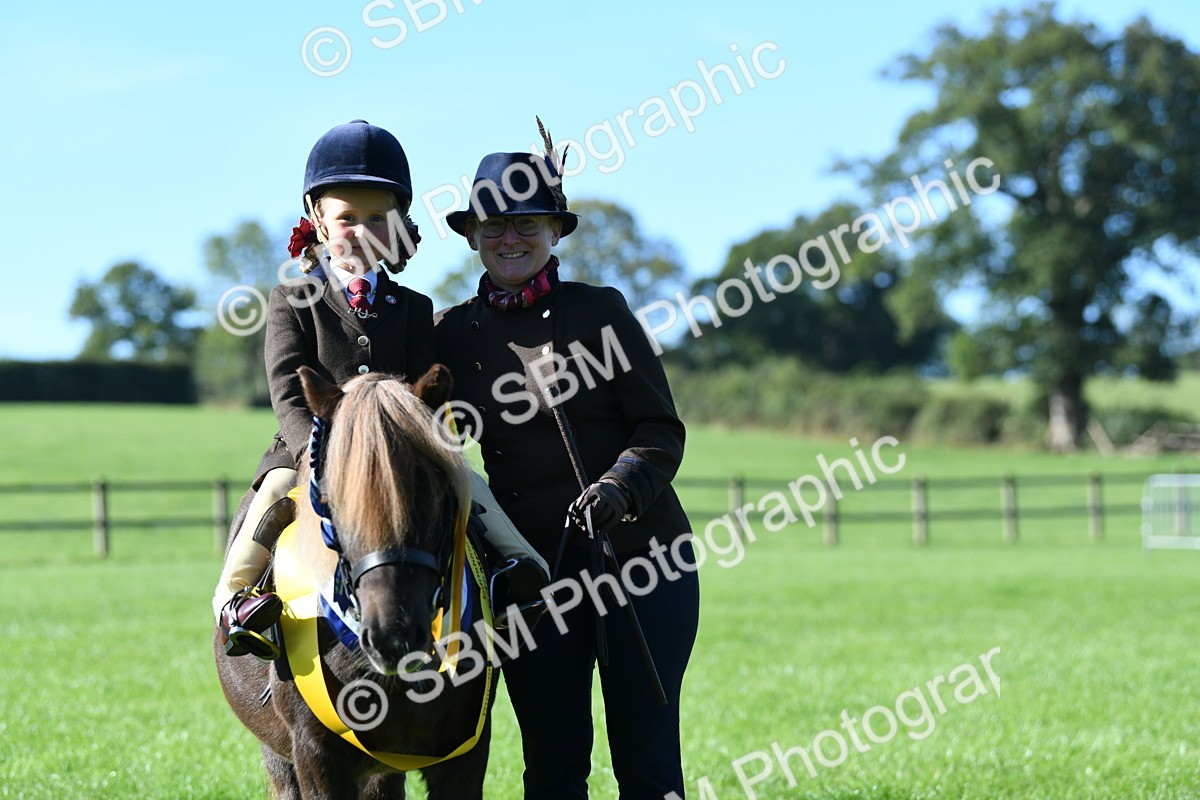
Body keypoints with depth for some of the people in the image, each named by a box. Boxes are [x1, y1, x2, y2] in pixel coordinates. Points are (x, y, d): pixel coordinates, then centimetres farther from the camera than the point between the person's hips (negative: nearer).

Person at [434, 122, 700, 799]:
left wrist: (618, 486, -19)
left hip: (643, 554, -2)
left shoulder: (601, 311, 0)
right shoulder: (453, 333, 7)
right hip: (532, 566, 2)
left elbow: (662, 430, -3)